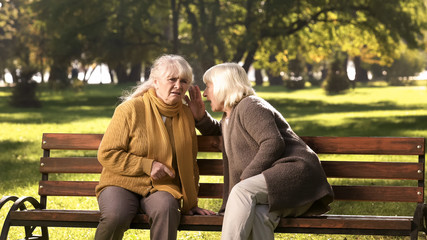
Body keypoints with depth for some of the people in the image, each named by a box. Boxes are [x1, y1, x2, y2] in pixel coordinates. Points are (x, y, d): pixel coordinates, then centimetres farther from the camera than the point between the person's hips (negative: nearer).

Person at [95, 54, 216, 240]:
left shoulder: (186, 115, 10)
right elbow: (106, 154, -7)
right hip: (122, 183, -3)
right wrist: (147, 165, -13)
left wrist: (190, 203, 18)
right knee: (115, 216, -35)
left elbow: (189, 164, 22)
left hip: (162, 186, 3)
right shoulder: (130, 109, -6)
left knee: (166, 209, -34)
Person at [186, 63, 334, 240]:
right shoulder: (228, 118, 27)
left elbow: (273, 144, -17)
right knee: (259, 215, -30)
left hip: (297, 171, -7)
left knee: (243, 191, -33)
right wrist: (200, 116, 29)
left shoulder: (250, 107, -4)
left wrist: (245, 180, -19)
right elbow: (215, 132, 52)